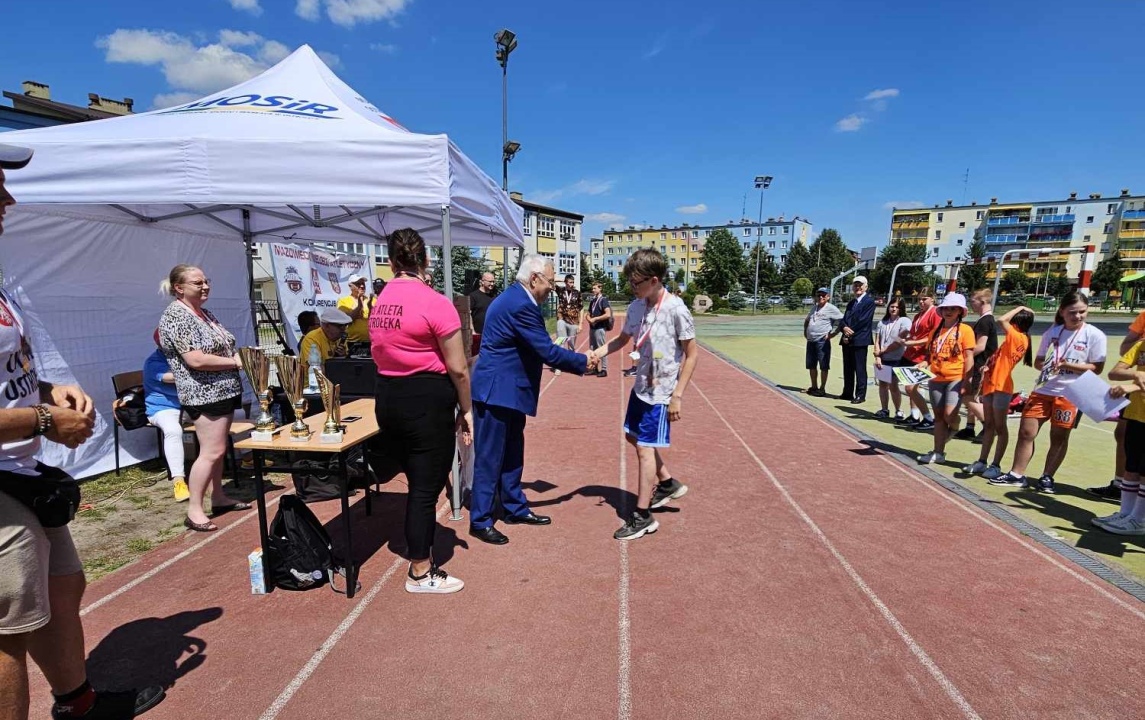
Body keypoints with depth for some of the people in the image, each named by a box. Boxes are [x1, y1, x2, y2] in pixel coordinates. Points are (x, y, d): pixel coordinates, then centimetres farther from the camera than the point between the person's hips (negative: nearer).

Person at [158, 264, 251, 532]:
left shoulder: (203, 312, 13)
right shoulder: (176, 316, -15)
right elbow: (196, 360, -24)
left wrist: (239, 354, 3)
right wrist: (235, 361, -17)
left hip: (222, 390, 10)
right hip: (205, 394, -10)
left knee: (218, 449, 15)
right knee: (211, 452, -8)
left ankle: (218, 498, 25)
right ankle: (194, 511, 0)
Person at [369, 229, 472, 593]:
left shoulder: (379, 303, 8)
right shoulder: (435, 303, -14)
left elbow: (382, 353, 7)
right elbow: (457, 368, -13)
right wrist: (466, 409, -3)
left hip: (387, 396, 7)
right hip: (426, 399, -7)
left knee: (418, 483, 20)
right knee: (426, 488, 5)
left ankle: (421, 560, 34)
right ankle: (421, 574, 19)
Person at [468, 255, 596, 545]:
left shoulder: (514, 298, 11)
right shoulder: (520, 305, -21)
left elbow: (538, 348, 15)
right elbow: (547, 351, -21)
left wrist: (577, 360, 10)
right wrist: (583, 362, -8)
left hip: (506, 389, 11)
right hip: (498, 390, -11)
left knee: (512, 453, 18)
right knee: (490, 457, 0)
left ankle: (515, 508, 31)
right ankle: (480, 521, 13)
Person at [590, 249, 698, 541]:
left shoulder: (675, 309, -20)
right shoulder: (636, 306, 0)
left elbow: (692, 353, -15)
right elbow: (623, 338, 15)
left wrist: (678, 395, -17)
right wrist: (598, 352, -3)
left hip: (661, 393, -8)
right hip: (641, 386, 8)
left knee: (645, 448, -4)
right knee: (634, 436, 21)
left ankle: (643, 516, 12)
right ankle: (667, 484, 41)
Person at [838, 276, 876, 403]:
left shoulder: (869, 301, -5)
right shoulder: (851, 303, 20)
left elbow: (863, 320, -13)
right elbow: (844, 319, 12)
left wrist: (851, 333, -12)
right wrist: (845, 328, -10)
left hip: (860, 340, -7)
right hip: (847, 340, 7)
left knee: (860, 369, -3)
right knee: (848, 368, 12)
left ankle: (860, 395, 3)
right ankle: (847, 393, 20)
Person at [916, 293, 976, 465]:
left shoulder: (965, 330, -4)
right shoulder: (936, 331, 11)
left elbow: (969, 357, -7)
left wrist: (966, 382, -12)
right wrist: (923, 364, -4)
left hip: (956, 379, -5)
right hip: (936, 379, 5)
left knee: (949, 415, -15)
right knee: (939, 417, 8)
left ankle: (954, 428, 21)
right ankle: (938, 453, 15)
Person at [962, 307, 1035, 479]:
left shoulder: (1018, 338, -12)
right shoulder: (1014, 340, 14)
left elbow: (1001, 320, -21)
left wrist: (1019, 308, -7)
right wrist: (988, 367, -2)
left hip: (1001, 386, -9)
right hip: (990, 384, 9)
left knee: (1000, 427, 0)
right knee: (988, 425, 12)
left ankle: (996, 465, 8)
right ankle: (982, 462, 18)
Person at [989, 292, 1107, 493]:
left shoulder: (1094, 335, -3)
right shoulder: (1051, 332, 7)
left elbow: (1097, 368, -5)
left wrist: (1068, 365, -19)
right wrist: (1046, 365, -11)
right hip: (1043, 390, 3)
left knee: (1059, 438, 5)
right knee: (1026, 432, 2)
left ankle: (1047, 477, 18)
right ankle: (1017, 475, 10)